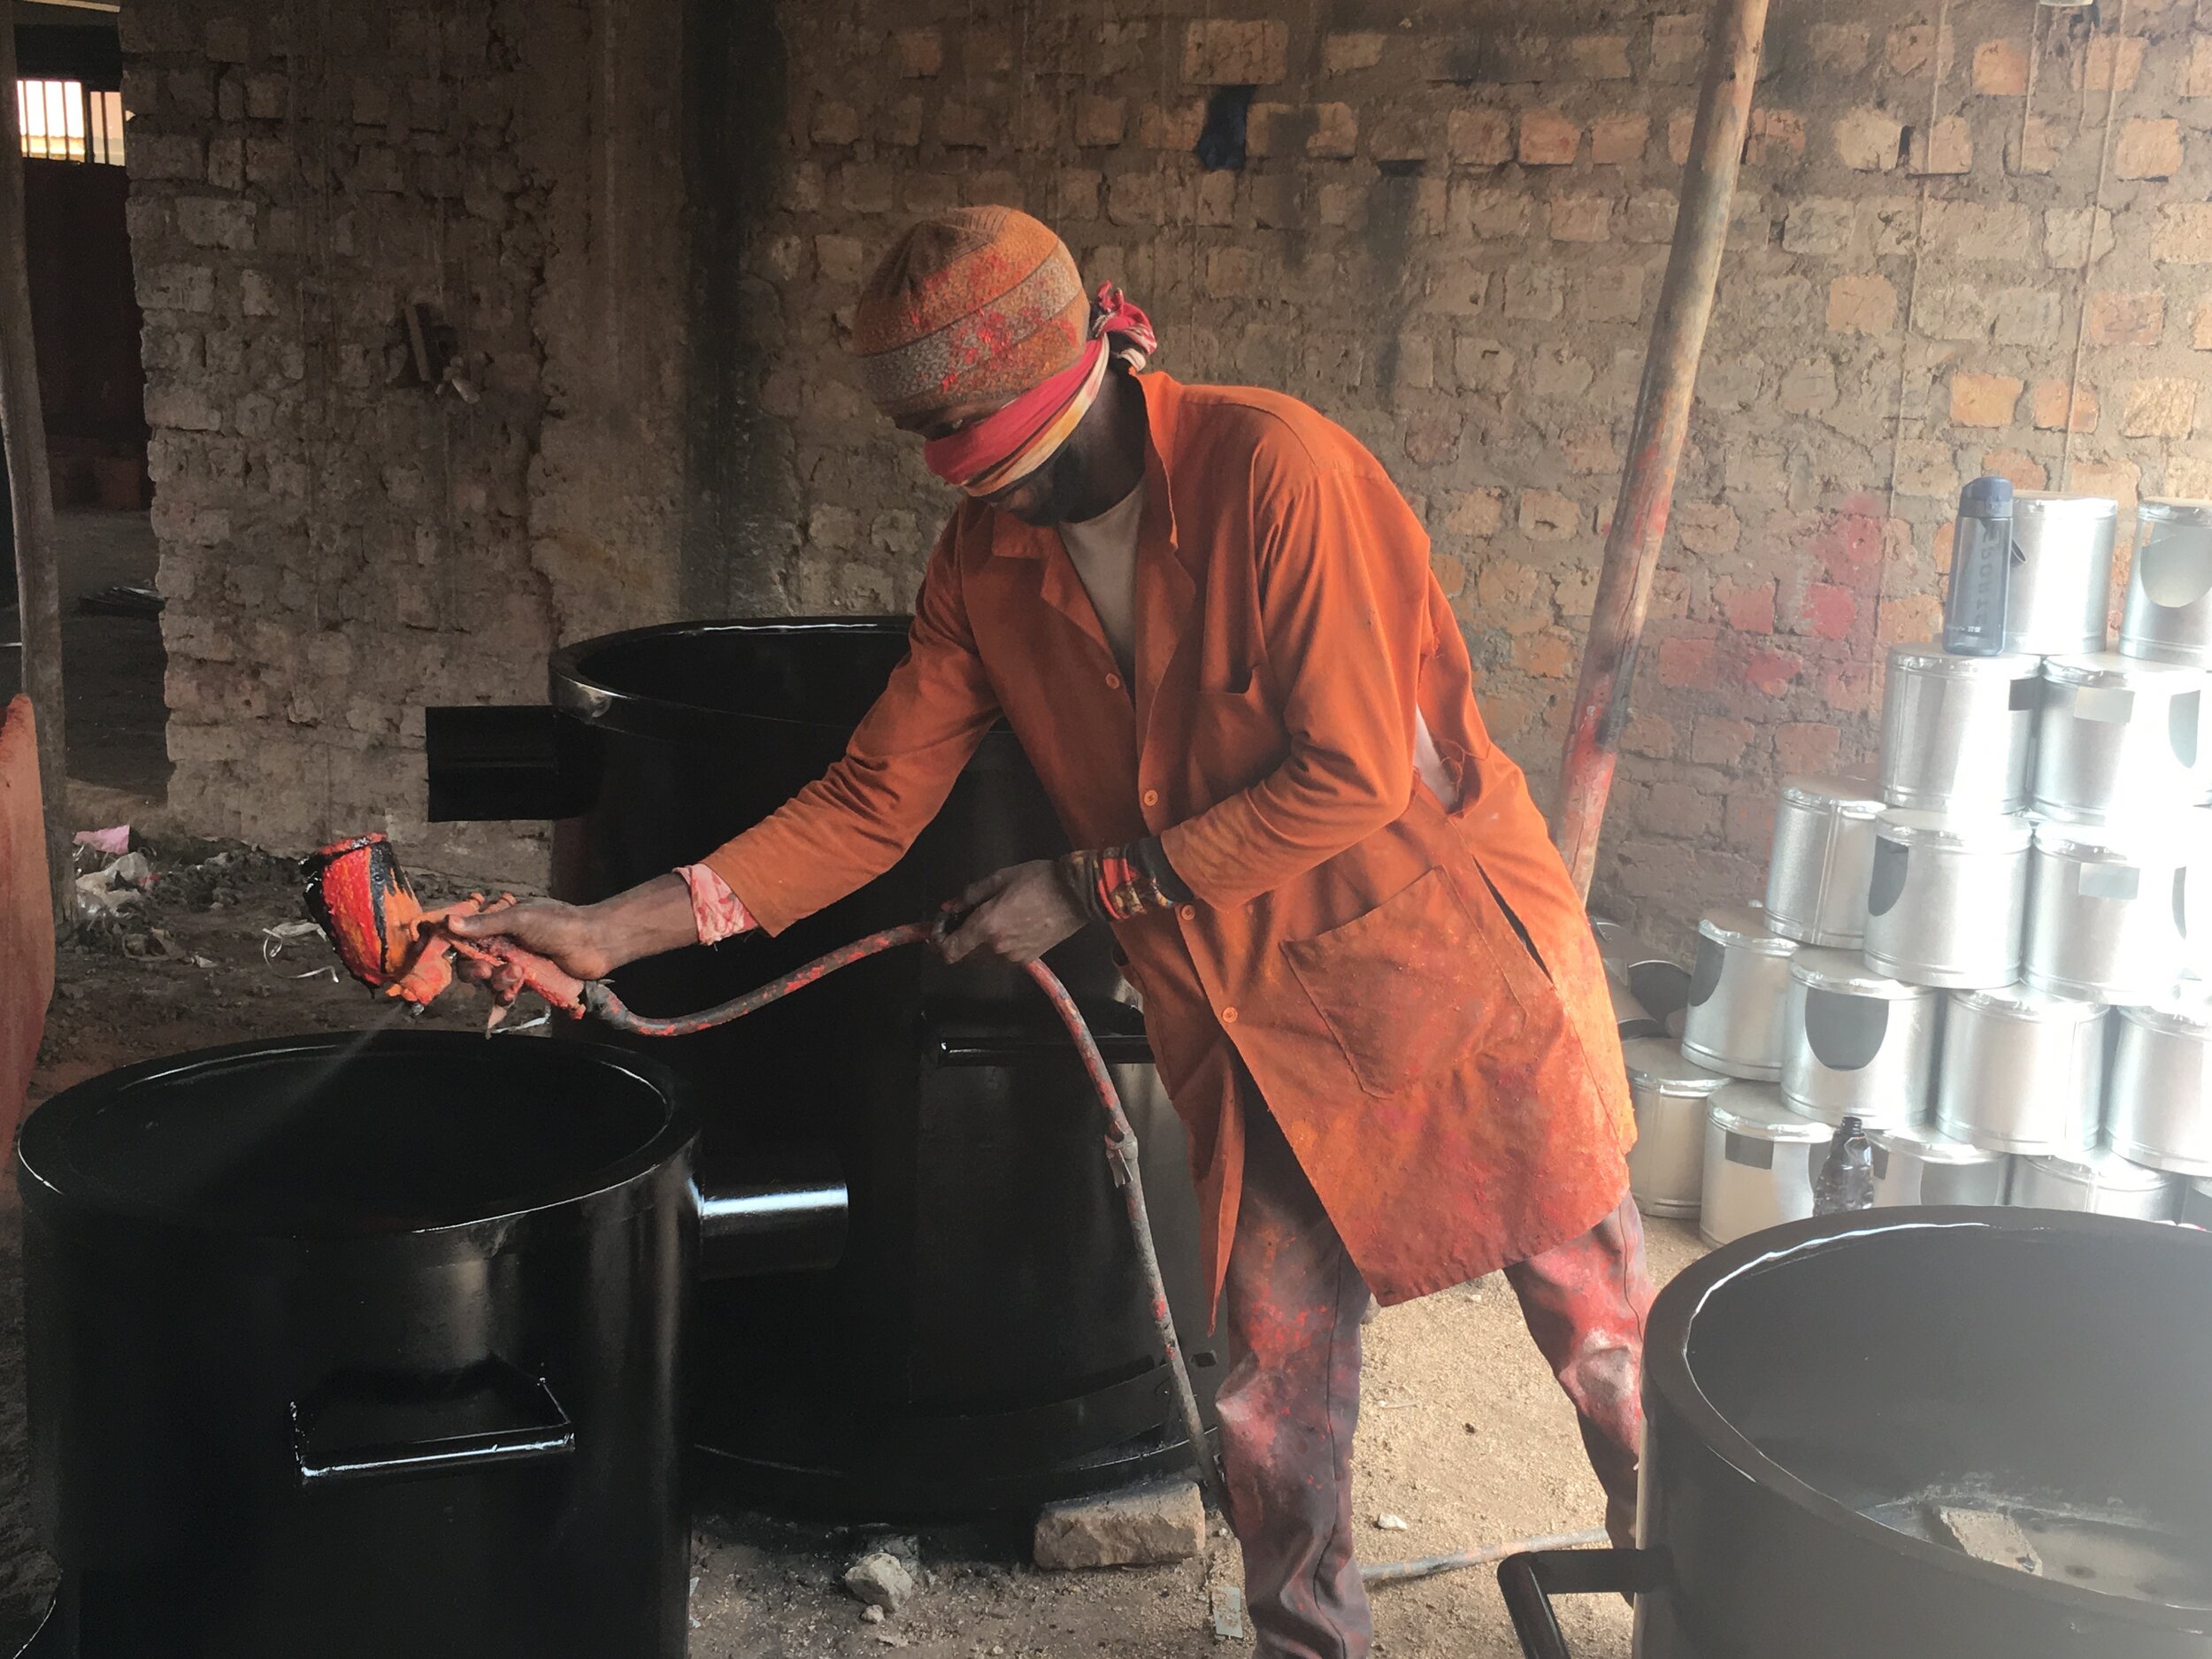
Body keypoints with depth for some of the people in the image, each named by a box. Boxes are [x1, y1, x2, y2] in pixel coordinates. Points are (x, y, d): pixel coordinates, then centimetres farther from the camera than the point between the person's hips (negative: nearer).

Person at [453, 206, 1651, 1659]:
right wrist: (627, 924, -13)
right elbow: (871, 802, -3)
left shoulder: (1275, 468, -22)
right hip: (1245, 1006, 4)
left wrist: (1094, 885, -18)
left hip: (1448, 950, -4)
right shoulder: (988, 561, -3)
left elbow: (1351, 775, -22)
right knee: (1278, 1339, 8)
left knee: (1595, 1311, 10)